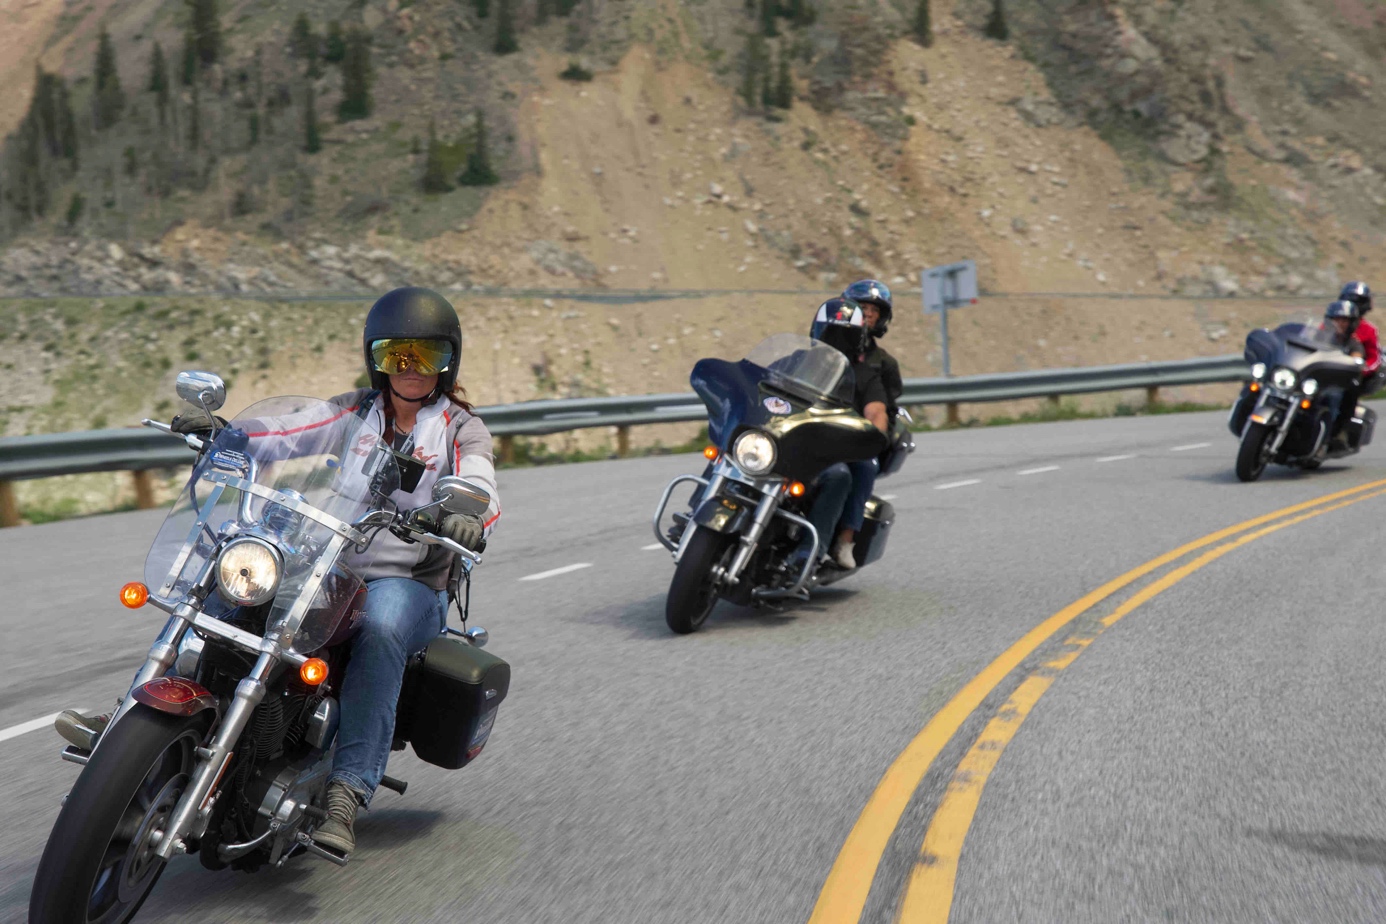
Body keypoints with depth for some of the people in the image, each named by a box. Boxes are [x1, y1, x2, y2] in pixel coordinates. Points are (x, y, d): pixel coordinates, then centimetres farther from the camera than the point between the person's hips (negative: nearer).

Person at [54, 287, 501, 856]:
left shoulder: (461, 430, 6)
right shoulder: (353, 411, 16)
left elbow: (480, 488, -15)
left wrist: (467, 517, -40)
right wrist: (219, 428, -20)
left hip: (410, 583, -4)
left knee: (380, 630, -38)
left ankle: (347, 794, -42)